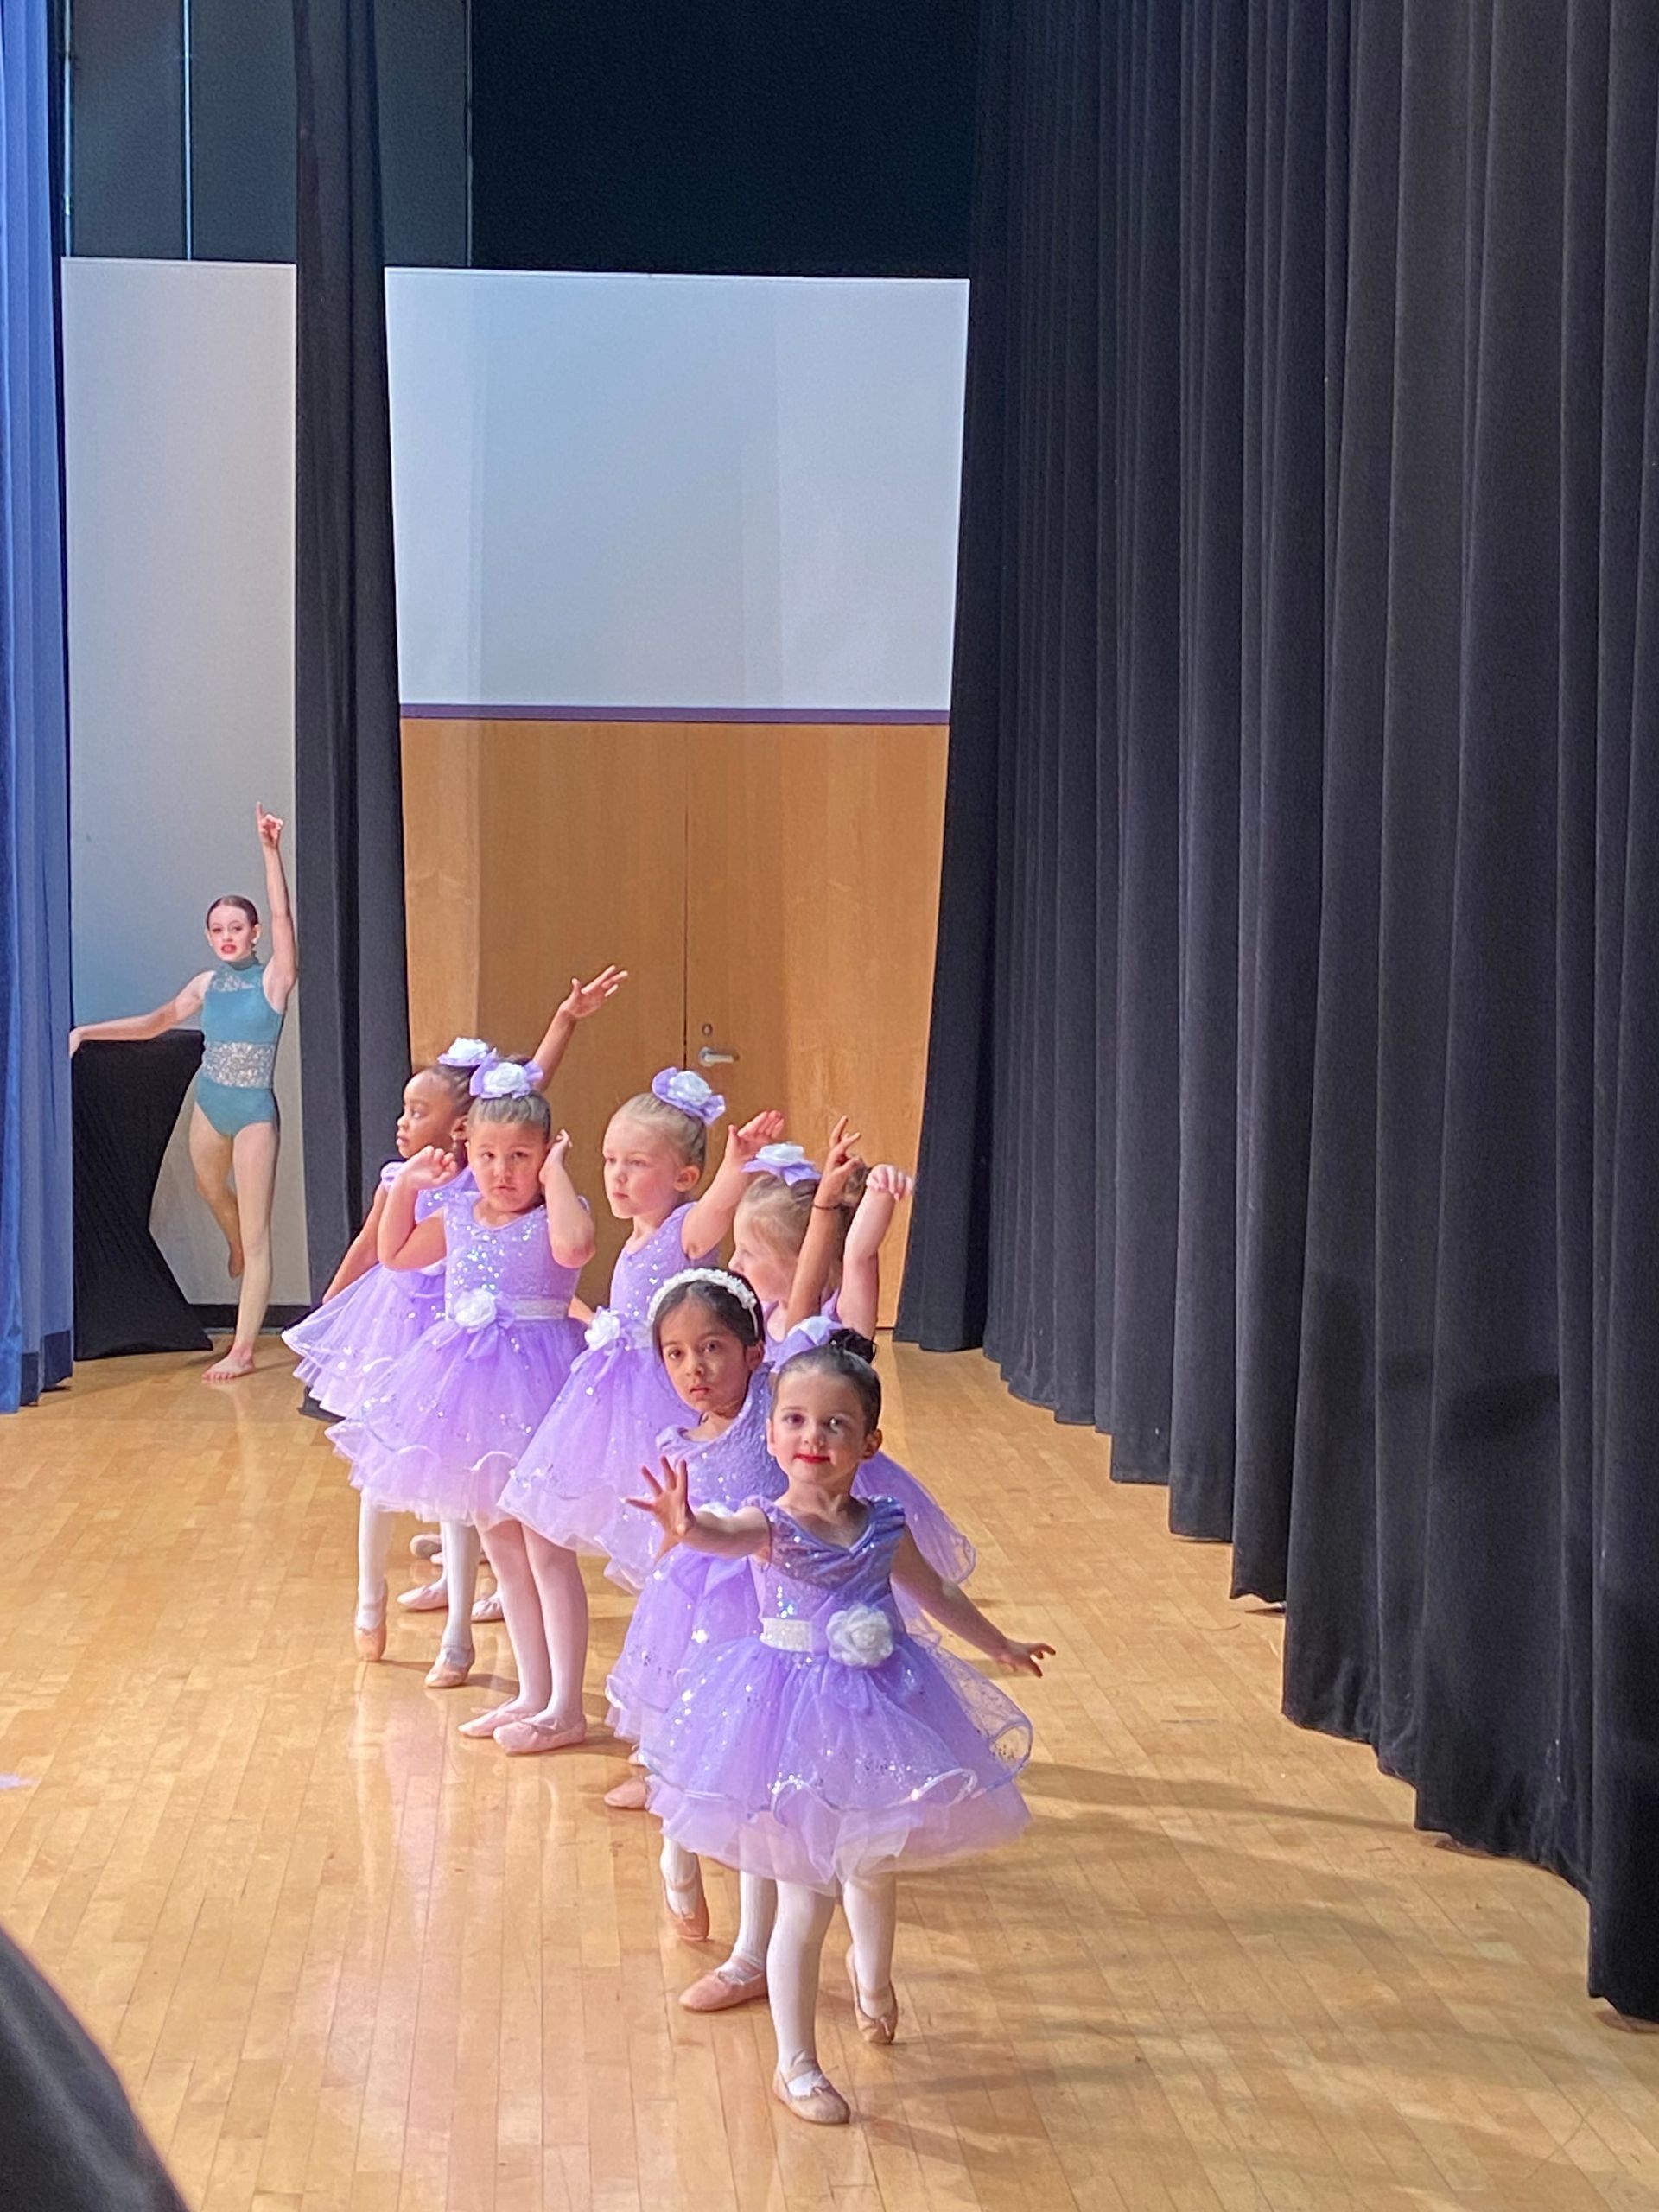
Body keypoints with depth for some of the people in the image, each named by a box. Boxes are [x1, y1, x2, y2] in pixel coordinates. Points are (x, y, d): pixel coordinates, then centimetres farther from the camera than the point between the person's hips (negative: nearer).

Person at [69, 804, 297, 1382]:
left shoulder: (274, 979, -11)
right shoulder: (206, 983, 3)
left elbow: (282, 915, -25)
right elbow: (158, 1021, 15)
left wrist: (270, 852, -36)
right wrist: (87, 1032, 10)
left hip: (255, 1111, -6)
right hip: (210, 1104, 6)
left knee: (255, 1232, -4)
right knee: (211, 1190, 30)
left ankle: (243, 1351, -2)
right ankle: (236, 1247, 65)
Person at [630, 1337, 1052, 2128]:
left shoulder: (884, 1527, -1)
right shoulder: (770, 1525, -16)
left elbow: (938, 1595, 17)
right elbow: (725, 1536, -41)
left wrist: (1001, 1646, 31)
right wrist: (686, 1527, -65)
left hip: (879, 1709, 5)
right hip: (796, 1720, -5)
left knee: (874, 1867, 23)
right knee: (805, 1899, 0)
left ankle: (872, 1973, 56)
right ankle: (796, 2065, 15)